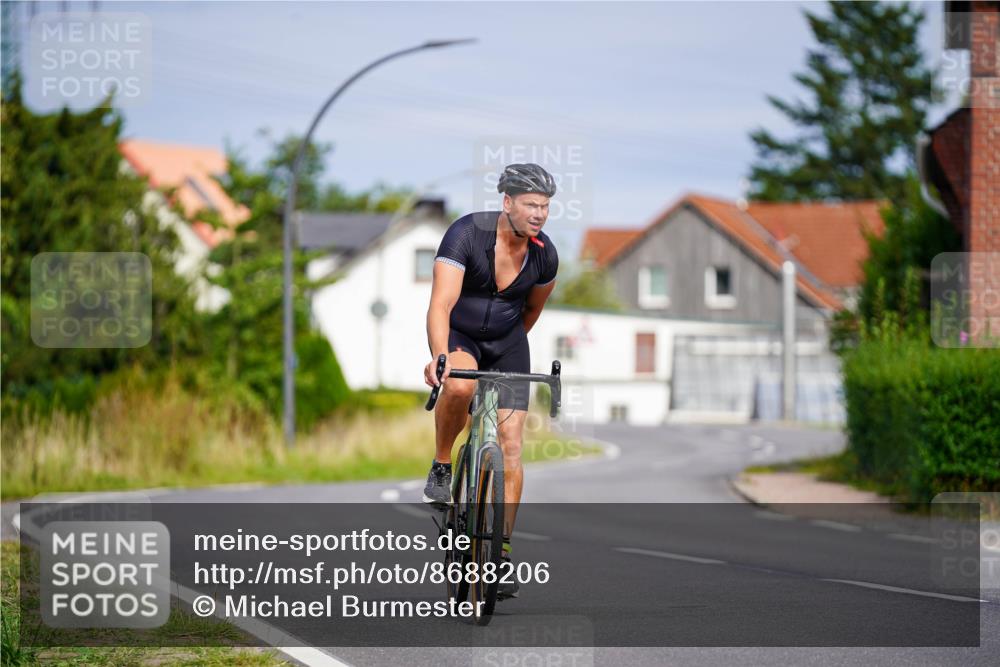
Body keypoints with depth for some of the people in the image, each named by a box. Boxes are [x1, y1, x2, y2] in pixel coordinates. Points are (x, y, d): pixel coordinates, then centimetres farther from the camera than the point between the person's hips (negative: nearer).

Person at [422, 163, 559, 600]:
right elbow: (440, 305, -34)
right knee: (459, 385, -38)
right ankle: (441, 467, -12)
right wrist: (439, 357, -49)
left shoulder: (545, 255, -11)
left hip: (507, 344, 3)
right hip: (457, 336, -3)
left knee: (510, 444, -7)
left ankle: (502, 553, -1)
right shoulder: (465, 234, -25)